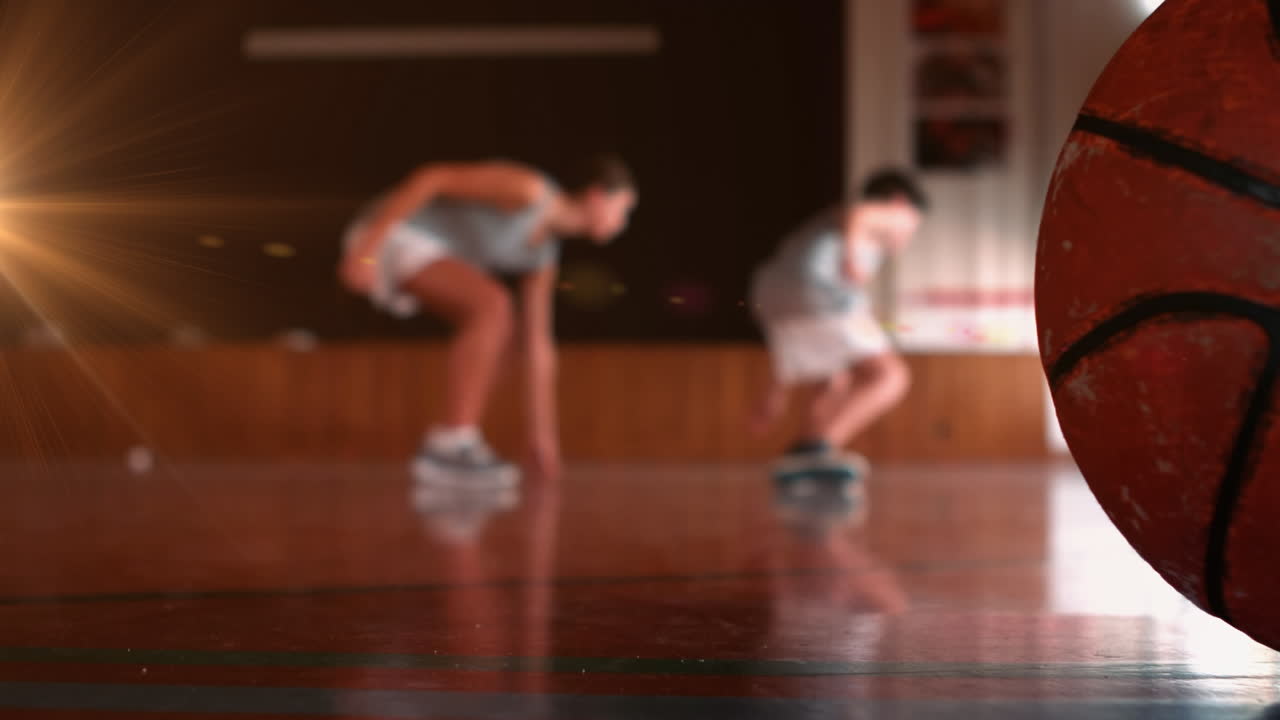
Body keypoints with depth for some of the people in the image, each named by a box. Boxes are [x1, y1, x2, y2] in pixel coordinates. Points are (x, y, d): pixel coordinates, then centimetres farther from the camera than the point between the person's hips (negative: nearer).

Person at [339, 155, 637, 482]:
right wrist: (367, 247, -27)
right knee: (491, 305, -23)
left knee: (499, 323, 14)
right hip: (384, 236, -10)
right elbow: (431, 177, -21)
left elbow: (537, 343, 16)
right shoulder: (528, 189, -17)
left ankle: (445, 445, 7)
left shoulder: (544, 252, 10)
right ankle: (451, 441, -21)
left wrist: (543, 434, 17)